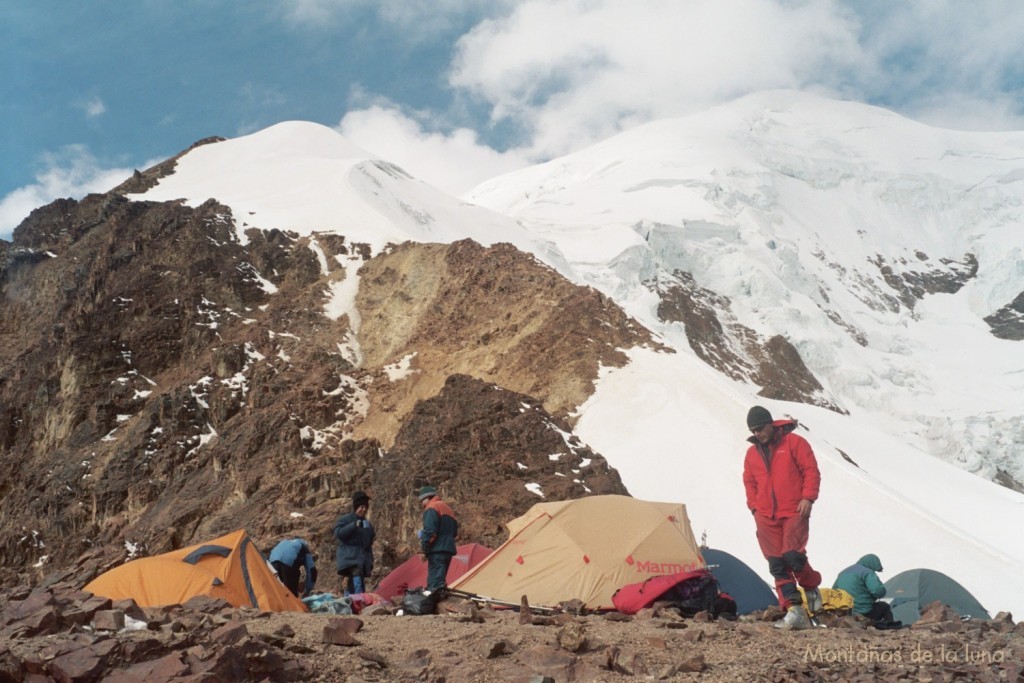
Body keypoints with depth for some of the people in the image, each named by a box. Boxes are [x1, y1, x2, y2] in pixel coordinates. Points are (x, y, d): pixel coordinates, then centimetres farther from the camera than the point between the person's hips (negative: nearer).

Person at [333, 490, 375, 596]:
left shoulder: (368, 524, 22)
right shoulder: (344, 520, 2)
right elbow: (338, 533, -16)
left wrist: (370, 563, 21)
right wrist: (354, 525, -22)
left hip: (363, 563, 7)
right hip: (349, 561, -7)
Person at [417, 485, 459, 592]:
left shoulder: (431, 508, -6)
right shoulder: (446, 508, 24)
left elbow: (429, 531, -17)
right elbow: (454, 531, 26)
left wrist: (424, 548, -14)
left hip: (437, 550, -9)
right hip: (448, 548, 9)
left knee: (435, 584, -14)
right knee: (440, 581, 15)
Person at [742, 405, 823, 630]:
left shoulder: (794, 443, -2)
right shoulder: (752, 453, 13)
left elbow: (811, 470, -3)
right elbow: (749, 483, 22)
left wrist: (807, 497, -12)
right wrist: (754, 506, 10)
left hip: (794, 512, -5)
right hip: (766, 517, 5)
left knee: (792, 555, -17)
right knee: (777, 565, -1)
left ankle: (811, 589, 13)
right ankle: (794, 610, 1)